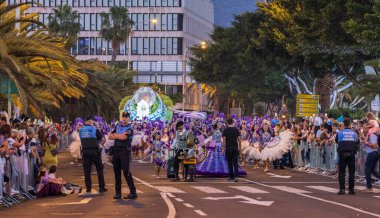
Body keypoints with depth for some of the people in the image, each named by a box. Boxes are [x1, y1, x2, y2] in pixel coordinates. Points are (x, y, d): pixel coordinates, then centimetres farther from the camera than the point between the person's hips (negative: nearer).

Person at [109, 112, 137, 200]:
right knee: (117, 172, 8)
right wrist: (119, 136, -7)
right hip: (116, 151, 7)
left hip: (125, 152, -7)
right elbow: (110, 136, 8)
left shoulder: (129, 129, -4)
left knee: (126, 172, -11)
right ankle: (118, 192, 15)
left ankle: (133, 192, -10)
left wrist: (116, 136, -1)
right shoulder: (118, 127, 17)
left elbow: (123, 137, -19)